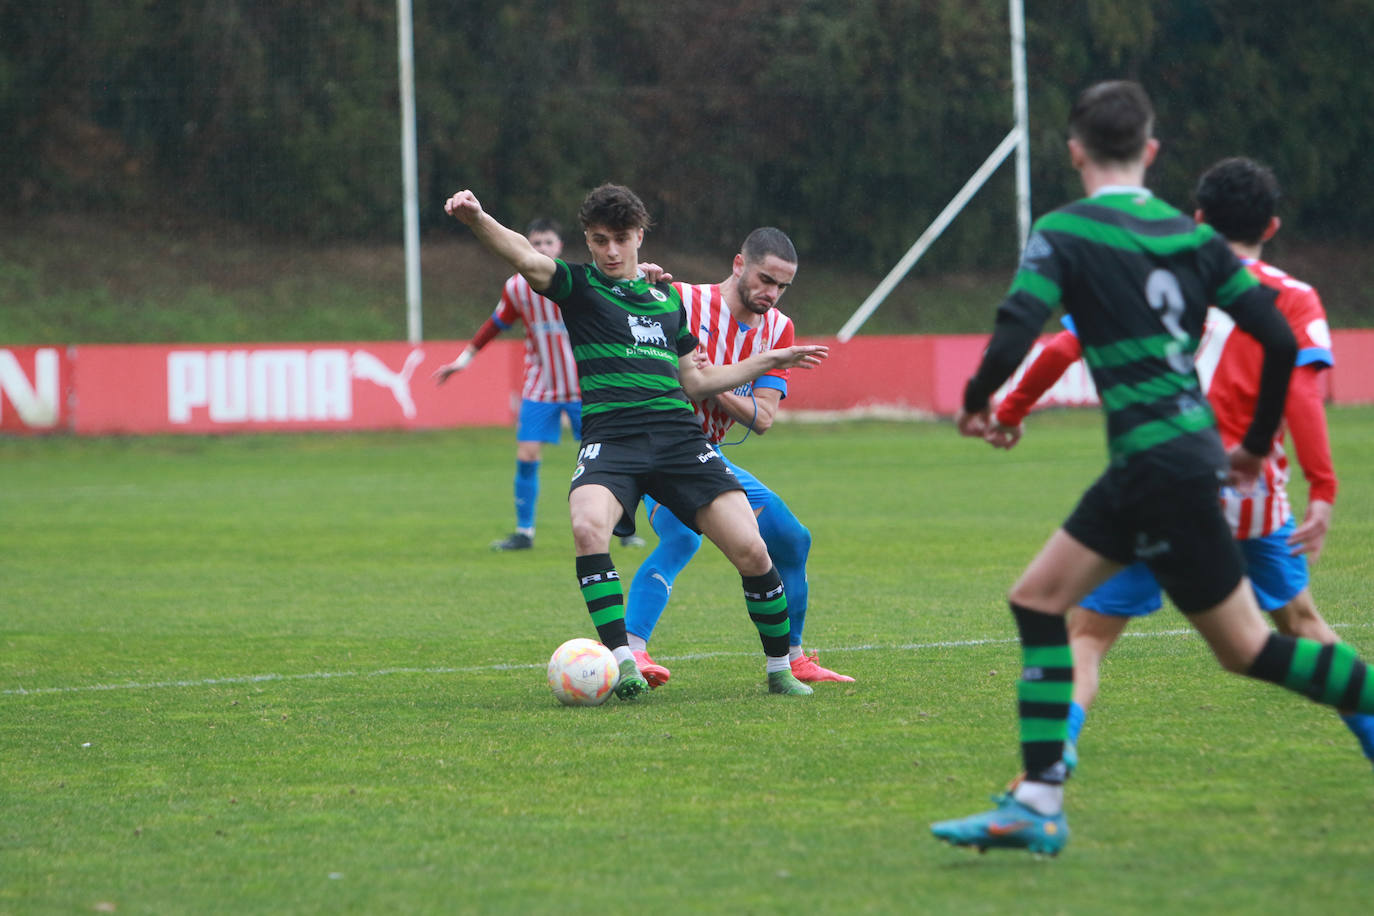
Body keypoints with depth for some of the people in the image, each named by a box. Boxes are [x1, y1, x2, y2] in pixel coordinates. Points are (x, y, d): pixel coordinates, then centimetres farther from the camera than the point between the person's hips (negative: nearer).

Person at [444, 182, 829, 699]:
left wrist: (768, 362, 34)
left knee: (750, 551, -8)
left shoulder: (667, 298, 22)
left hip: (678, 436, 4)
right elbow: (525, 258, -13)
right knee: (588, 527, -33)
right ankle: (623, 664, -27)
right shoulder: (578, 285, 8)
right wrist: (477, 220, -32)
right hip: (610, 437, -3)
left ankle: (780, 670, 12)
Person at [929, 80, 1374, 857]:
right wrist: (1257, 444, 19)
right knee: (1038, 598, 11)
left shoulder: (1065, 233, -8)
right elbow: (1280, 340, 6)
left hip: (1161, 465, -7)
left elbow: (1014, 336, -17)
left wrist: (976, 404, 3)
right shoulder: (1192, 236, 10)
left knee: (1249, 649, 0)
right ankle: (1039, 803, 6)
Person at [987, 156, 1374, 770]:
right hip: (1251, 499, 1)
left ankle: (1062, 732, -25)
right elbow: (1301, 392, -11)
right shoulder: (1292, 300, 5)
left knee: (1087, 632, 1)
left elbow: (1063, 348, 3)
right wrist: (1322, 493, -18)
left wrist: (1011, 412, 16)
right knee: (1299, 621, 24)